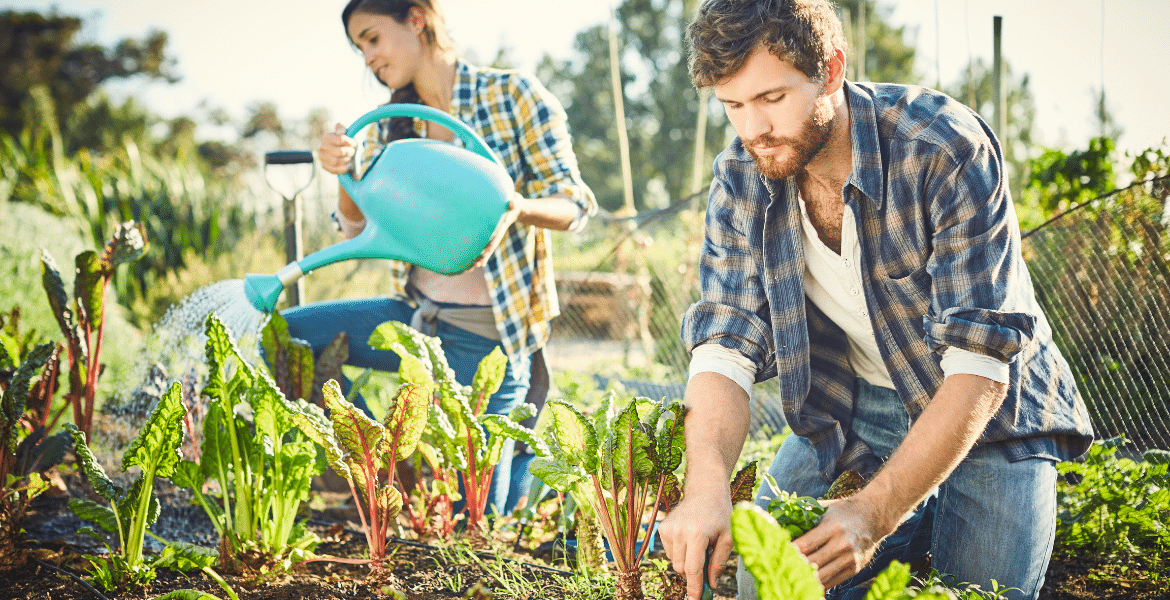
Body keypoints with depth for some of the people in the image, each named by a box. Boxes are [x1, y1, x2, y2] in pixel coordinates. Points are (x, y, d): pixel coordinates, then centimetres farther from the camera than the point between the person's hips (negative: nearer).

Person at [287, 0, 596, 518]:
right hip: (416, 314, 6)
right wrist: (345, 172, -19)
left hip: (484, 333, -6)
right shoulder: (391, 124, 9)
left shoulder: (513, 95, -7)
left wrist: (515, 205, -30)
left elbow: (574, 205, -8)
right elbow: (359, 226, 3)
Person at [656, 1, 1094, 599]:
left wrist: (874, 511, -42)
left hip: (984, 416, -3)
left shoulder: (947, 150, -28)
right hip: (848, 412, 4)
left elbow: (981, 364, -31)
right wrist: (706, 487, -38)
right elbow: (725, 347, -17)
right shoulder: (740, 179, -12)